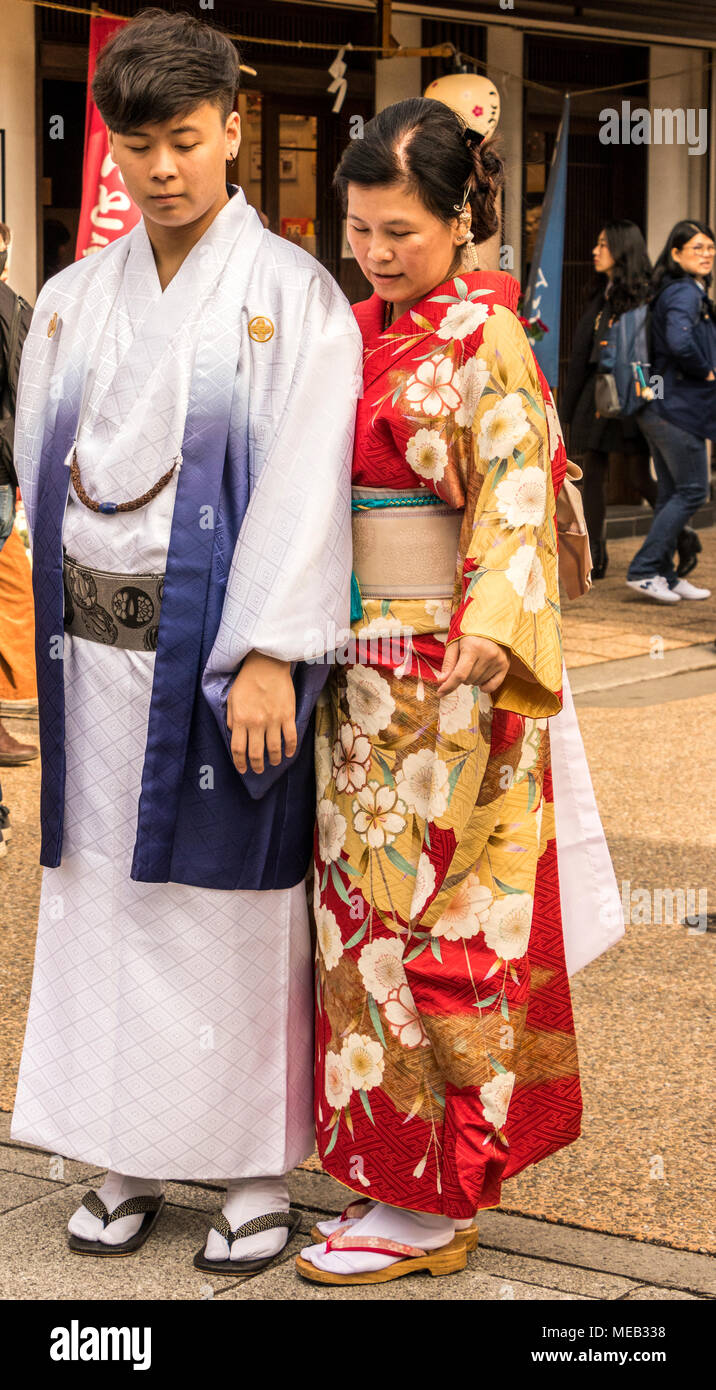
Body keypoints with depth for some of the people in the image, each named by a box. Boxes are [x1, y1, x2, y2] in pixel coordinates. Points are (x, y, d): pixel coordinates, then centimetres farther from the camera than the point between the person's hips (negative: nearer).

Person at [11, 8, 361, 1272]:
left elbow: (303, 487, -11)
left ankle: (257, 1167, 12)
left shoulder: (293, 296, -5)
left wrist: (269, 653, -19)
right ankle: (130, 1156, 20)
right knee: (106, 896, 8)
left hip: (217, 639, -5)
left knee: (229, 898, 1)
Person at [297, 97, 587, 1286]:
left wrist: (490, 628, -30)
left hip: (447, 672, -8)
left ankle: (429, 1204, 6)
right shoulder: (361, 332, 13)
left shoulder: (487, 341, -9)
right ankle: (394, 1161, 22)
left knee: (423, 914, -3)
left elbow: (515, 503, -16)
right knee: (368, 906, 11)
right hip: (361, 664, 8)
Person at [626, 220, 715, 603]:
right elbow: (680, 342, -33)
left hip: (660, 408, 10)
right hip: (679, 409, -10)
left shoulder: (685, 291, 16)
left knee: (671, 493, 13)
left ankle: (664, 575, 17)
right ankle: (643, 570, -4)